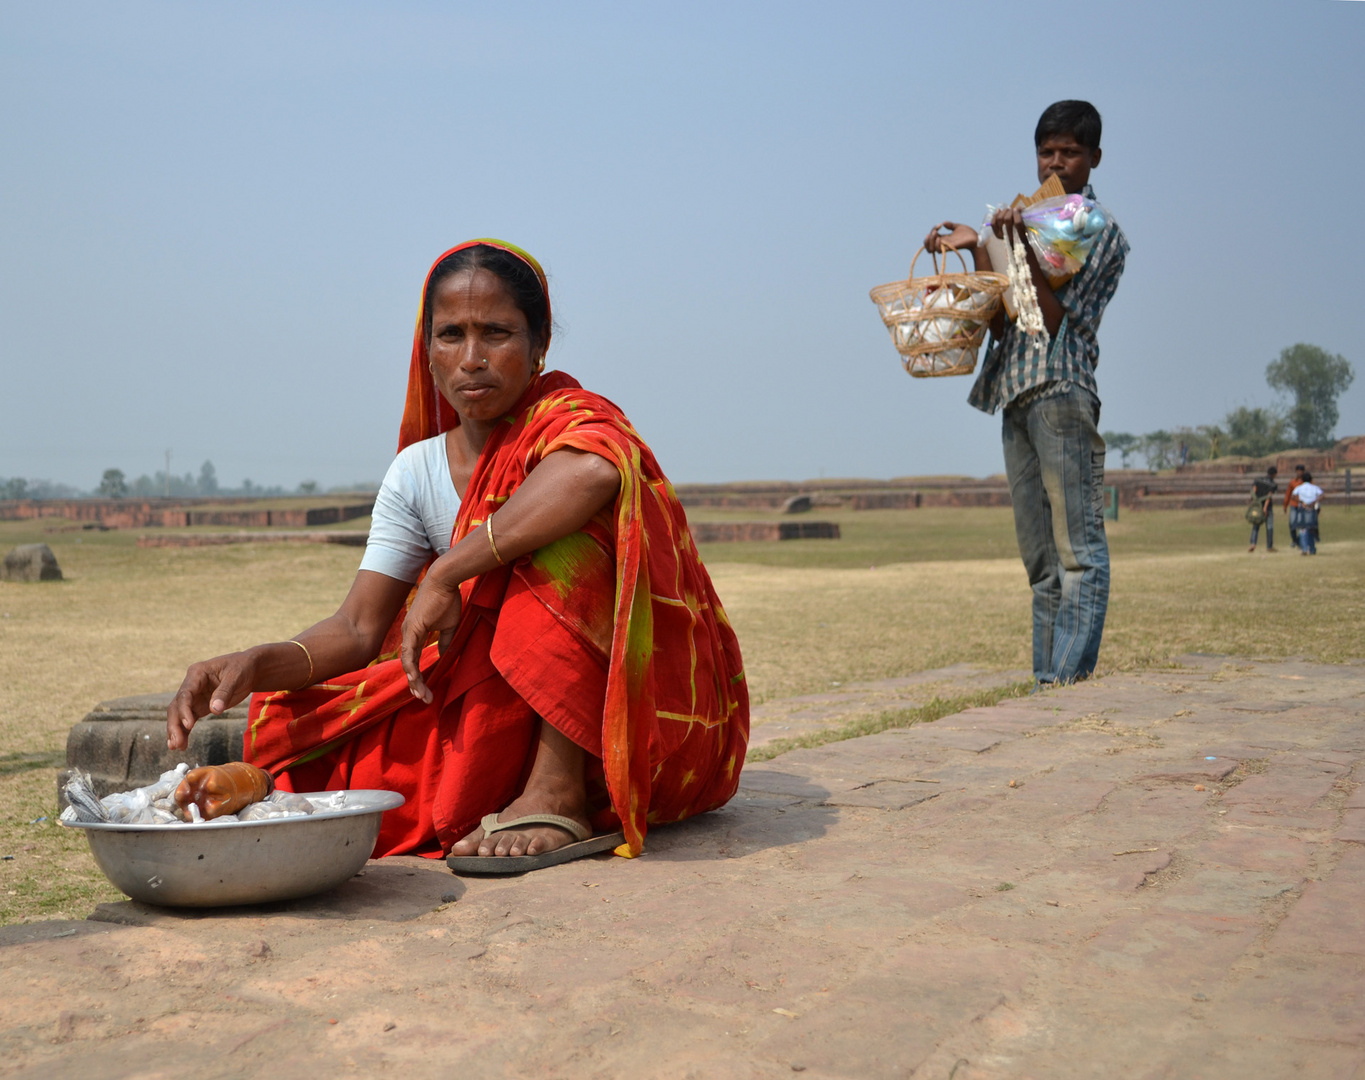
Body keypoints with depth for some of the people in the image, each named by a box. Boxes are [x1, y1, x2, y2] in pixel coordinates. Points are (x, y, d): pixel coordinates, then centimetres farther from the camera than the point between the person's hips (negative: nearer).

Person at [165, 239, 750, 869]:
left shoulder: (569, 422, -12)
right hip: (501, 710, 5)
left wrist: (445, 574, -32)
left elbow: (592, 471, -40)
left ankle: (558, 793, -27)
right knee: (298, 717, -8)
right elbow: (358, 629, 0)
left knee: (562, 527, -29)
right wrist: (256, 665, -21)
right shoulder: (415, 473, 5)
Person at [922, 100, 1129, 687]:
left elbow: (1053, 318, -9)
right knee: (1041, 558, 7)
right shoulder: (1031, 219, 24)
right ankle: (1045, 682, 10)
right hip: (1016, 396, 7)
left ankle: (1068, 681, -13)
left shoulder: (1101, 230, 4)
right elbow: (1001, 323, 14)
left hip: (1062, 391, -7)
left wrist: (1021, 249, -16)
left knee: (1076, 546, -10)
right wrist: (980, 249, 7)